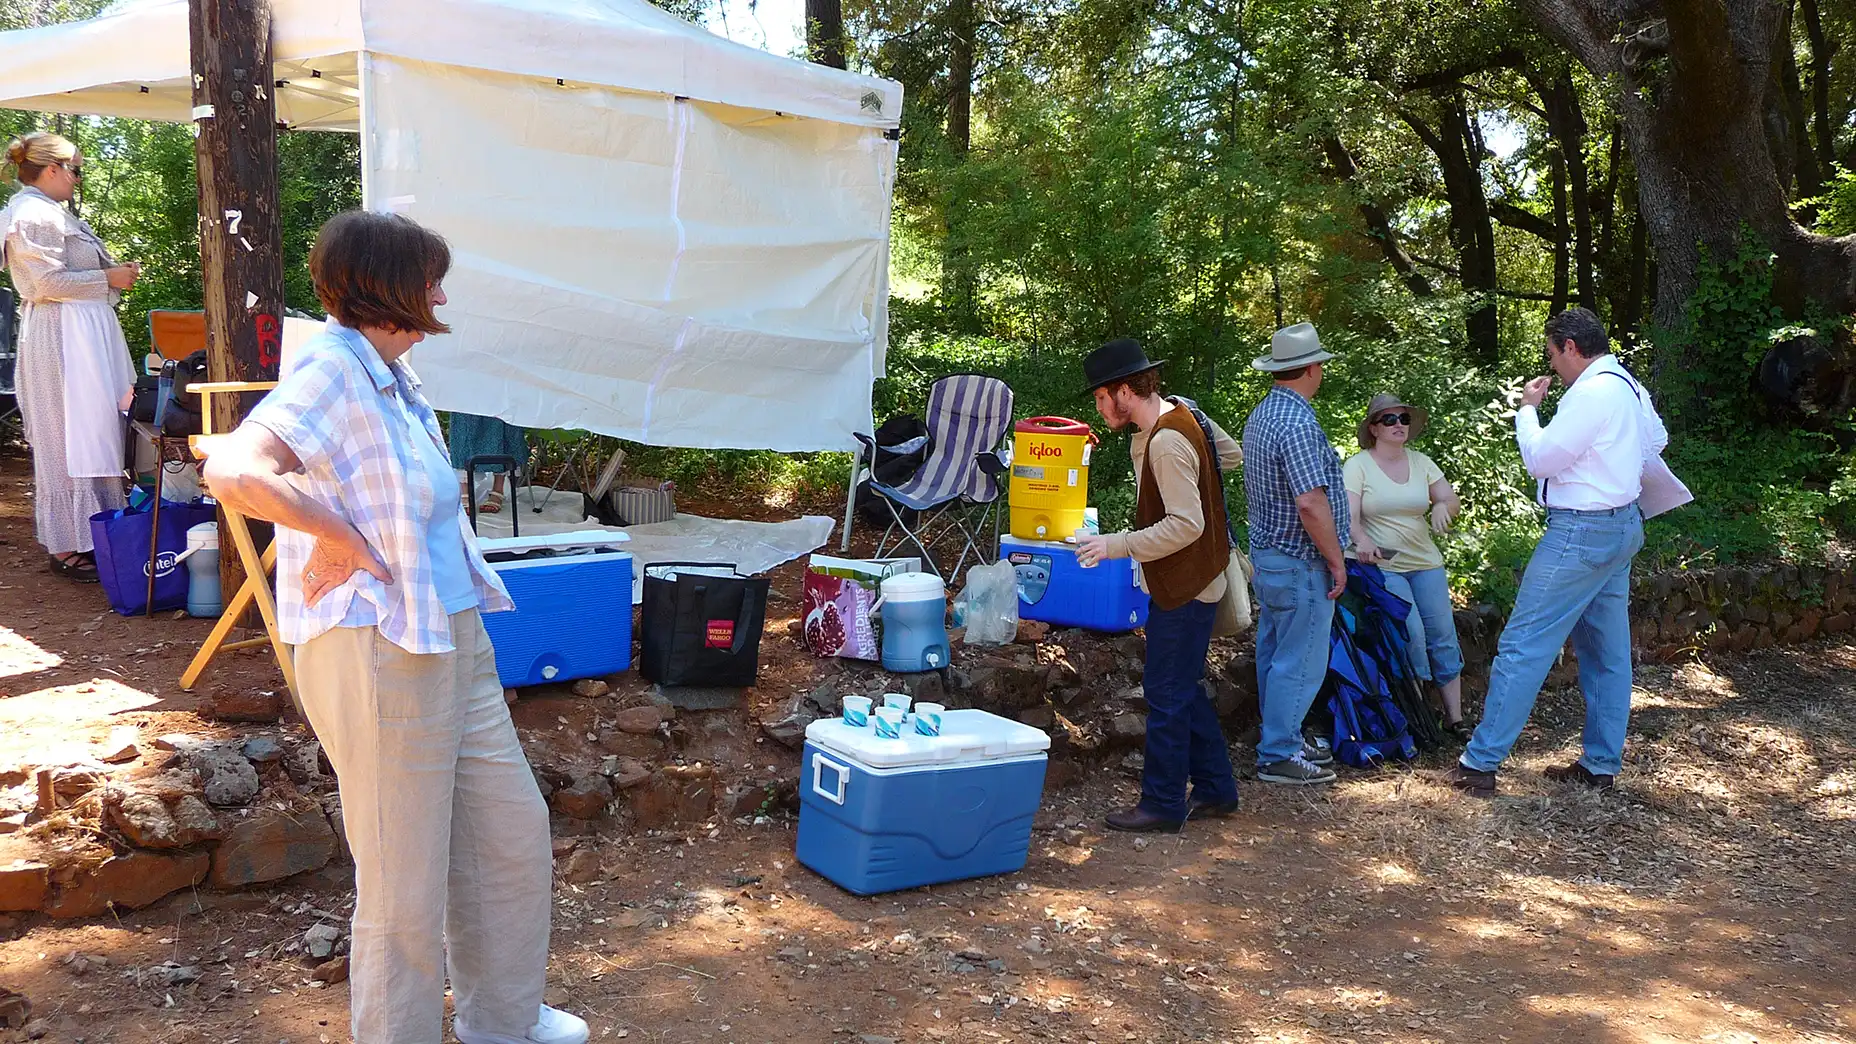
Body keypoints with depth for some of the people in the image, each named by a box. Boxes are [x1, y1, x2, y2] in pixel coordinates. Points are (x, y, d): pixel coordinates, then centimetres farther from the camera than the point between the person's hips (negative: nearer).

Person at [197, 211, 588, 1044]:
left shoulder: (388, 374, 10)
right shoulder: (332, 370, -17)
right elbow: (234, 472, -32)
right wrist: (342, 539, -21)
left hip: (452, 639, 10)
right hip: (379, 654, -9)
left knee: (513, 833, 19)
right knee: (406, 883, 5)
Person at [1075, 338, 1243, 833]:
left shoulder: (1165, 442, -24)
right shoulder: (1181, 410, 6)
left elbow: (1186, 525, -28)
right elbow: (1231, 454, 21)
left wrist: (1117, 545, -27)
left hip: (1183, 588, -10)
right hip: (1193, 580, 10)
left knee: (1167, 693, -2)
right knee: (1185, 689, 17)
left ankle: (1163, 805, 8)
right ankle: (1215, 791, 26)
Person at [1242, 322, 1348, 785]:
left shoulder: (1260, 414, 10)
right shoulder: (1298, 423, -22)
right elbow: (1311, 504, -26)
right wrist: (1336, 561, -16)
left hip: (1267, 555, 10)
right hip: (1300, 562, -10)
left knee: (1274, 654, 17)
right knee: (1300, 663, -2)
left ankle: (1280, 741, 27)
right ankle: (1279, 756, 4)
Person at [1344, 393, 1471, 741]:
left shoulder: (1421, 462, 11)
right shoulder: (1357, 466, -4)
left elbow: (1452, 500, 12)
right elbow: (1349, 515, -13)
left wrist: (1442, 507, -12)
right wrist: (1361, 541, -34)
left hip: (1425, 562, 5)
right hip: (1382, 565, -5)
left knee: (1443, 636, 1)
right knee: (1412, 635, -16)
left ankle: (1455, 716, 8)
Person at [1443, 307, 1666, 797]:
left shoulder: (1592, 392, -19)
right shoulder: (1630, 386, 12)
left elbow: (1540, 459, -16)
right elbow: (1657, 439, 30)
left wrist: (1527, 409, -3)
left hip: (1582, 532, -10)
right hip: (1622, 525, 10)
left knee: (1523, 645, -7)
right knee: (1607, 651, 14)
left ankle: (1480, 764, -5)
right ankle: (1601, 765, 22)